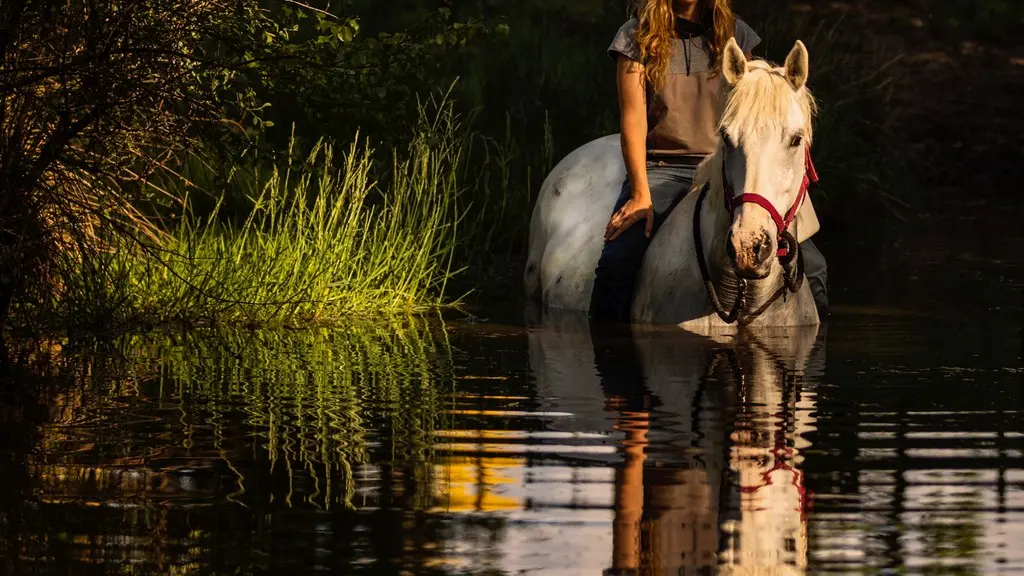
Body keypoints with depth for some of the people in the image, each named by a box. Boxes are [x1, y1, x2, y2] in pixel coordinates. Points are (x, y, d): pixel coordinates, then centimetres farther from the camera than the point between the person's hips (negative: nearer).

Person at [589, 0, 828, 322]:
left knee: (809, 264, -15)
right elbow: (634, 119, -3)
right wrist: (641, 194, -12)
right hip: (662, 169, -2)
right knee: (616, 261, -31)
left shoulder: (735, 34, 11)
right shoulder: (637, 38, 4)